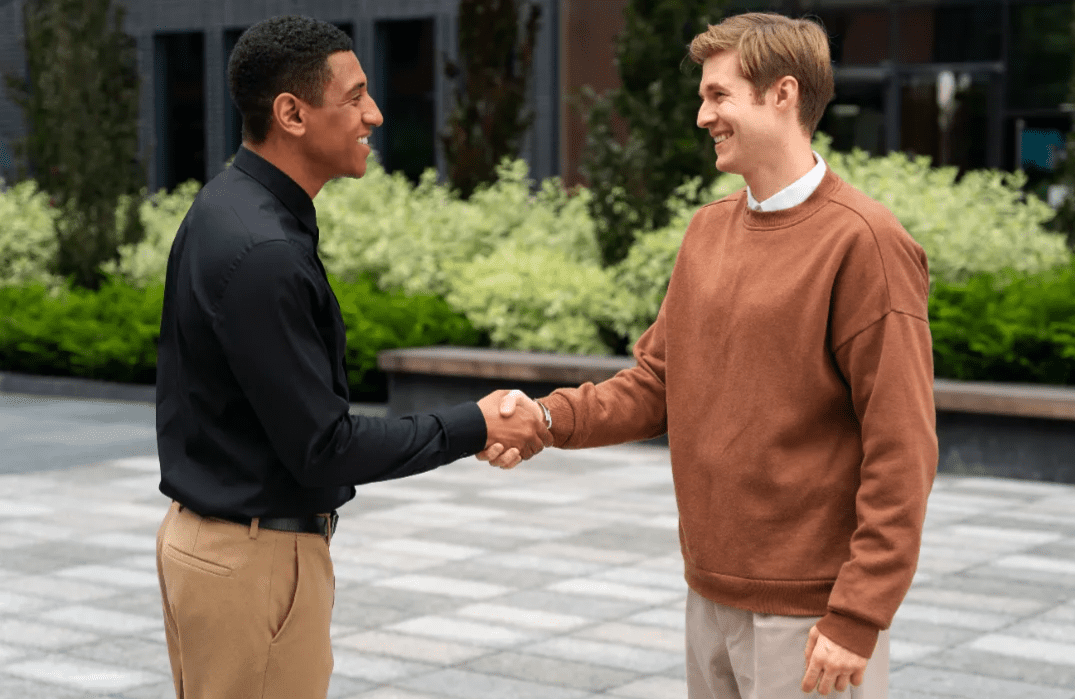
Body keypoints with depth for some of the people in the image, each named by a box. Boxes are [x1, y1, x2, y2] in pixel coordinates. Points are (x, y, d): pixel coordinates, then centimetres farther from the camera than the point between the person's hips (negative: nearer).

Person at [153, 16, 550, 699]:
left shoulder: (230, 209, 7)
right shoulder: (264, 252, -25)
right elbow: (321, 449, -22)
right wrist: (473, 428, -14)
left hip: (208, 534, 10)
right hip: (254, 561, -10)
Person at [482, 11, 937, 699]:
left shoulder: (864, 242, -13)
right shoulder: (710, 229, 10)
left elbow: (902, 451, -16)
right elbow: (655, 383, 11)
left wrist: (858, 617, -18)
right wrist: (550, 417, -7)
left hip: (809, 612, -7)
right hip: (711, 592, 7)